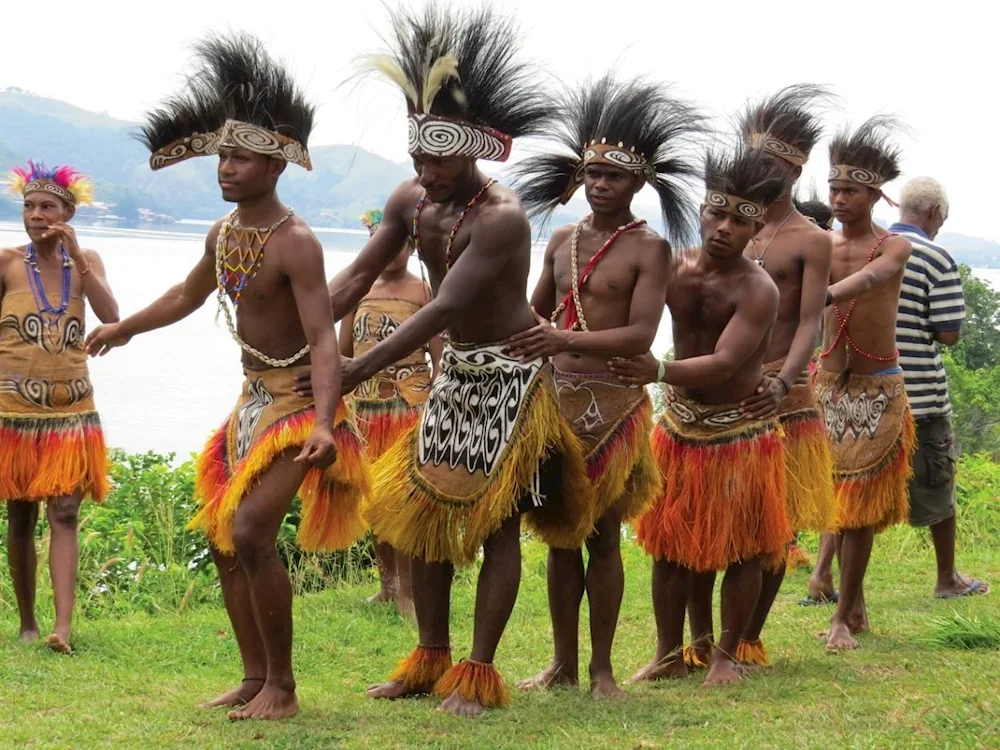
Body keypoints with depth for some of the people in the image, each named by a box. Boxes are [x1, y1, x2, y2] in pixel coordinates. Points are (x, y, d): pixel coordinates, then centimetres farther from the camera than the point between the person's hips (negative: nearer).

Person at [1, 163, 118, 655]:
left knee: (64, 514, -9)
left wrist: (76, 257, -12)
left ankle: (63, 626, -17)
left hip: (71, 408, 1)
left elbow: (111, 317, -8)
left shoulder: (86, 261, 7)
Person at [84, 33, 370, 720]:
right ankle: (255, 678, 20)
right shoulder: (224, 234, 5)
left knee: (251, 532, -19)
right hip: (254, 398, 9)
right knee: (223, 535, 10)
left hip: (298, 400, -9)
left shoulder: (295, 243, -20)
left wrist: (324, 422, -41)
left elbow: (323, 337, -28)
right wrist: (127, 328, 39)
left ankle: (282, 687, -8)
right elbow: (190, 294, 26)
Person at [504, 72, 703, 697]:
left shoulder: (649, 248, -4)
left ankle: (602, 668, 9)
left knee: (604, 533, 0)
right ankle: (563, 664, 17)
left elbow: (641, 334, -16)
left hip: (613, 403, -5)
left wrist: (568, 340, -28)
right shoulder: (563, 240, 12)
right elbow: (537, 311, 27)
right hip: (556, 395, 5)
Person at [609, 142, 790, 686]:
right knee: (668, 544, 9)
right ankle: (669, 654, 20)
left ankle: (726, 655, 18)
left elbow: (724, 364, -30)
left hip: (740, 431, -5)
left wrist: (660, 372, -45)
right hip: (680, 423, 5)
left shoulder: (758, 290, -19)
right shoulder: (673, 268, -3)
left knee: (740, 549, 4)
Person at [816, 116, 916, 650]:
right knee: (833, 496, 5)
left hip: (878, 389, -3)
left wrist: (826, 292, -48)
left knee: (859, 503, -2)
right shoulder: (820, 245, 4)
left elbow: (871, 277, -28)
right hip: (829, 382, 3)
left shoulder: (895, 247, -7)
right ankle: (855, 604, 19)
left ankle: (843, 617, 3)